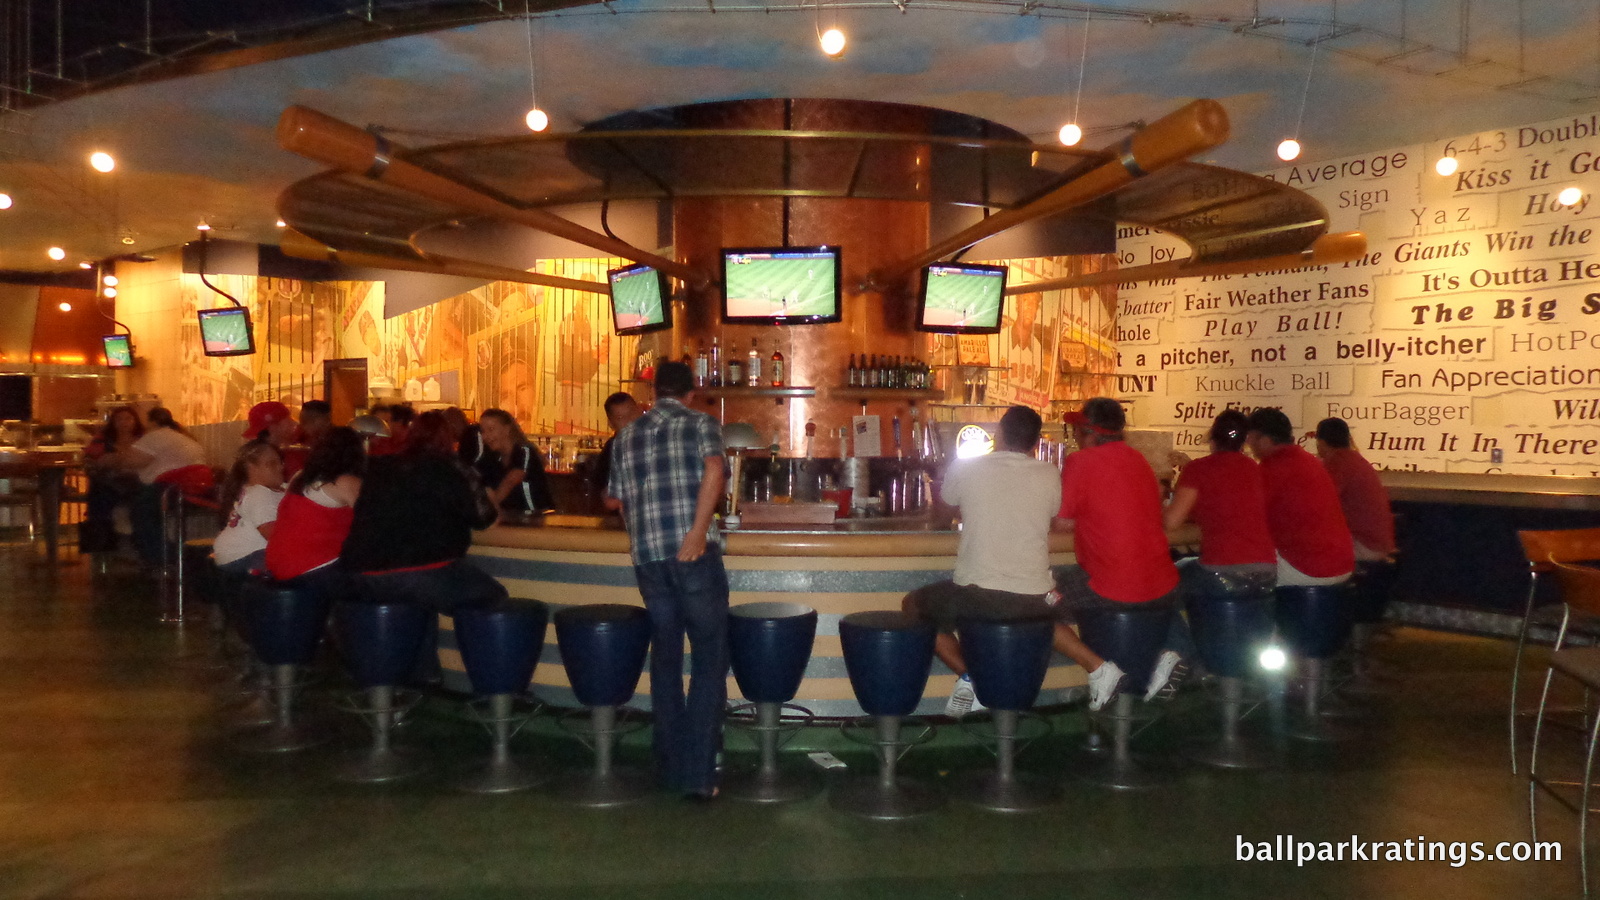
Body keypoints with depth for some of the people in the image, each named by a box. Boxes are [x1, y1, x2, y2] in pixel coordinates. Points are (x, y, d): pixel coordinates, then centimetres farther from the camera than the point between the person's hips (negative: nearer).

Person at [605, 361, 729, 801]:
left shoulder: (627, 435, 18)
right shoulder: (701, 423, 5)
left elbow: (618, 498, 23)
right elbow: (714, 470, -15)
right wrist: (698, 532, -17)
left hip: (646, 556, 4)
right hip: (693, 554, -4)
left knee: (665, 660, 15)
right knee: (709, 660, 3)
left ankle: (672, 768, 20)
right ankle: (699, 773, 1)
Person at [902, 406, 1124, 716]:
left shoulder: (966, 468, -2)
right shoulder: (1048, 475, 1)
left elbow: (945, 500, 18)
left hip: (975, 594, -4)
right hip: (1033, 597, 4)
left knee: (913, 606, 20)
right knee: (1042, 615, 39)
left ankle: (968, 677, 6)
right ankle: (1097, 668, 22)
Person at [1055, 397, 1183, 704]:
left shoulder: (1080, 462, -10)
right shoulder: (1138, 459, 10)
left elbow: (1063, 523, -6)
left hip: (1109, 591, -6)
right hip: (1162, 588, 7)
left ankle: (1099, 666, 2)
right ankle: (1172, 649, 12)